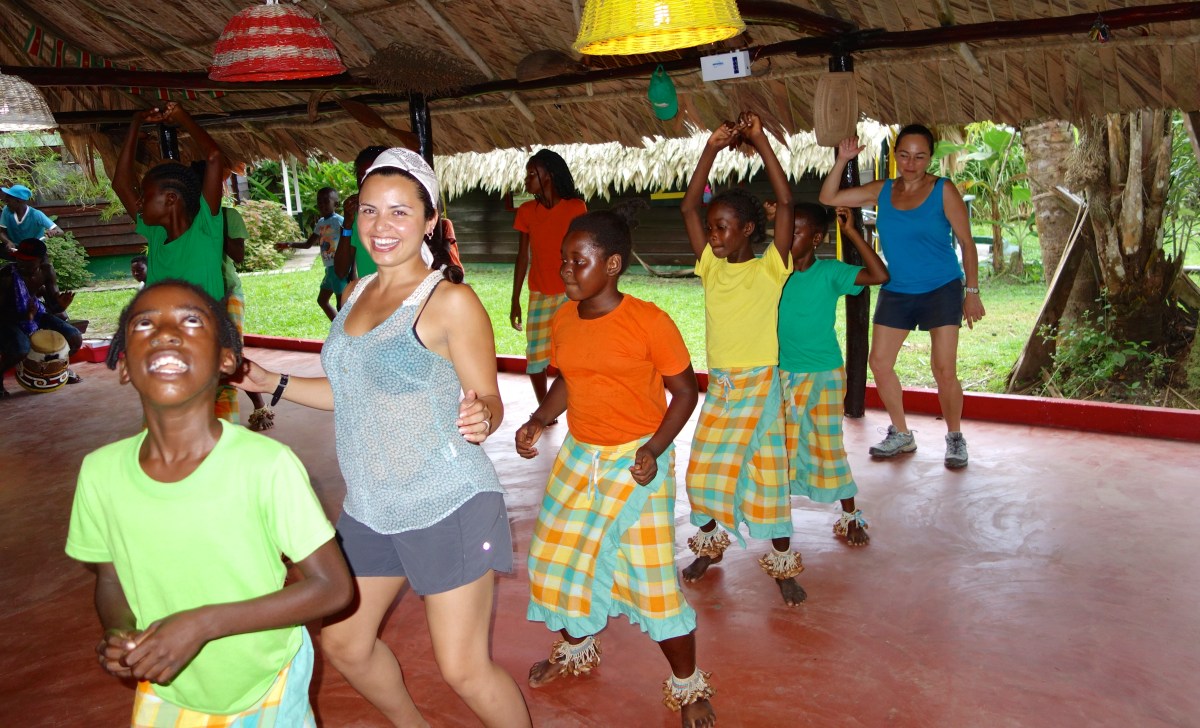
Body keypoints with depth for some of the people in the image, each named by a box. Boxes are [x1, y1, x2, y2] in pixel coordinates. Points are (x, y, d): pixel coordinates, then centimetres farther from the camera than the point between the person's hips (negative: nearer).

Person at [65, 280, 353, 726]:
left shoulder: (267, 464, -27)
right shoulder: (101, 472, -15)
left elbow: (333, 587, -21)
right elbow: (111, 578, 2)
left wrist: (205, 623, -28)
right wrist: (118, 636, -19)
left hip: (265, 689, -3)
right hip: (164, 692, 3)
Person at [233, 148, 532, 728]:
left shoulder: (450, 301, -14)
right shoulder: (356, 294, 8)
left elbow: (488, 402, -13)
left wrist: (479, 417, -35)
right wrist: (274, 384, 17)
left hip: (446, 507, -8)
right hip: (369, 508, 8)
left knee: (463, 670, -3)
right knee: (343, 643, 19)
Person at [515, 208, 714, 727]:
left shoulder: (648, 321, -18)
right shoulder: (563, 319, 0)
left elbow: (684, 390, -10)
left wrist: (654, 449, -21)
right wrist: (539, 421, -2)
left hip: (636, 462, -6)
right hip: (577, 456, 7)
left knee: (651, 578, -4)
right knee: (554, 559, 15)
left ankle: (688, 685, 20)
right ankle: (575, 650, 44)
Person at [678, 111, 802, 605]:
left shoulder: (770, 267, -8)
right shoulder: (710, 265, 4)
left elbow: (785, 201, -18)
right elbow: (689, 206, -1)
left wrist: (760, 142, -19)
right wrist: (713, 148, -7)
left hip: (759, 382, -4)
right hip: (718, 382, 4)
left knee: (767, 471, 1)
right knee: (704, 469, 9)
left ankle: (782, 563, 14)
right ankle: (710, 544, 30)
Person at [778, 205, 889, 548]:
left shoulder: (830, 273, -12)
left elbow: (879, 275, -22)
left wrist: (851, 232, -25)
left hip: (824, 375, -3)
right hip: (783, 374, 3)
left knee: (830, 447, 4)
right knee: (782, 446, 13)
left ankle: (850, 517, 20)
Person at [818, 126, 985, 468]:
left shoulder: (943, 191, -8)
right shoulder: (882, 190, 3)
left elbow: (967, 243, -5)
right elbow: (828, 198, 4)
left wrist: (972, 292, -7)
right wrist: (841, 161, -8)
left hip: (941, 290, -4)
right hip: (896, 292, 5)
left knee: (944, 369, -7)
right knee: (879, 363, 3)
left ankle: (955, 438, 14)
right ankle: (901, 435, 20)